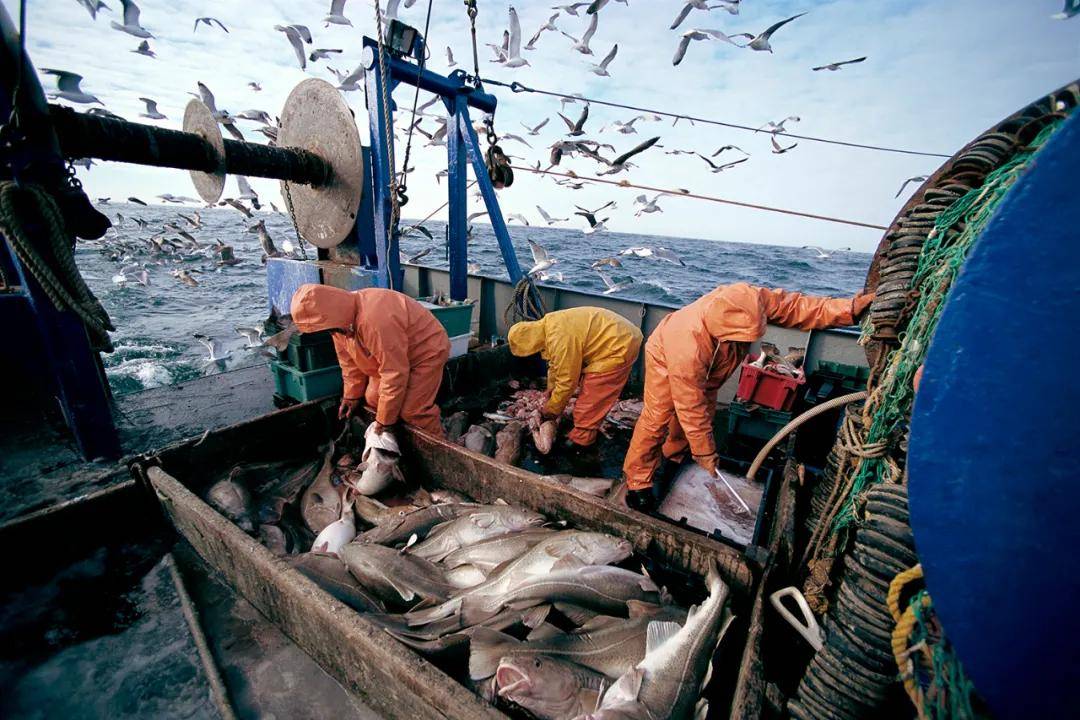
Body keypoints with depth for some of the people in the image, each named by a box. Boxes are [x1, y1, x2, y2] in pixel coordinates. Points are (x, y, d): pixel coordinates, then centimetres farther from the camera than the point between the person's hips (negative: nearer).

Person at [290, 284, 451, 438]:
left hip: (427, 349, -9)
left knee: (412, 410, -17)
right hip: (395, 356, 9)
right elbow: (350, 361, 5)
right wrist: (352, 395, 10)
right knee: (373, 399, 3)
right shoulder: (342, 315, -9)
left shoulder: (374, 320, -38)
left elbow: (394, 373, -32)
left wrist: (385, 420, -22)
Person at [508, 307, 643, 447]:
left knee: (591, 397, -4)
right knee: (590, 390, 18)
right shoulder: (547, 327, 4)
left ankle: (581, 440, 9)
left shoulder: (559, 339, -28)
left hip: (620, 346, -10)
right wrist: (551, 388, 22)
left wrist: (552, 409, -6)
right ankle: (586, 430, 31)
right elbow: (556, 363, 18)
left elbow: (567, 380, -20)